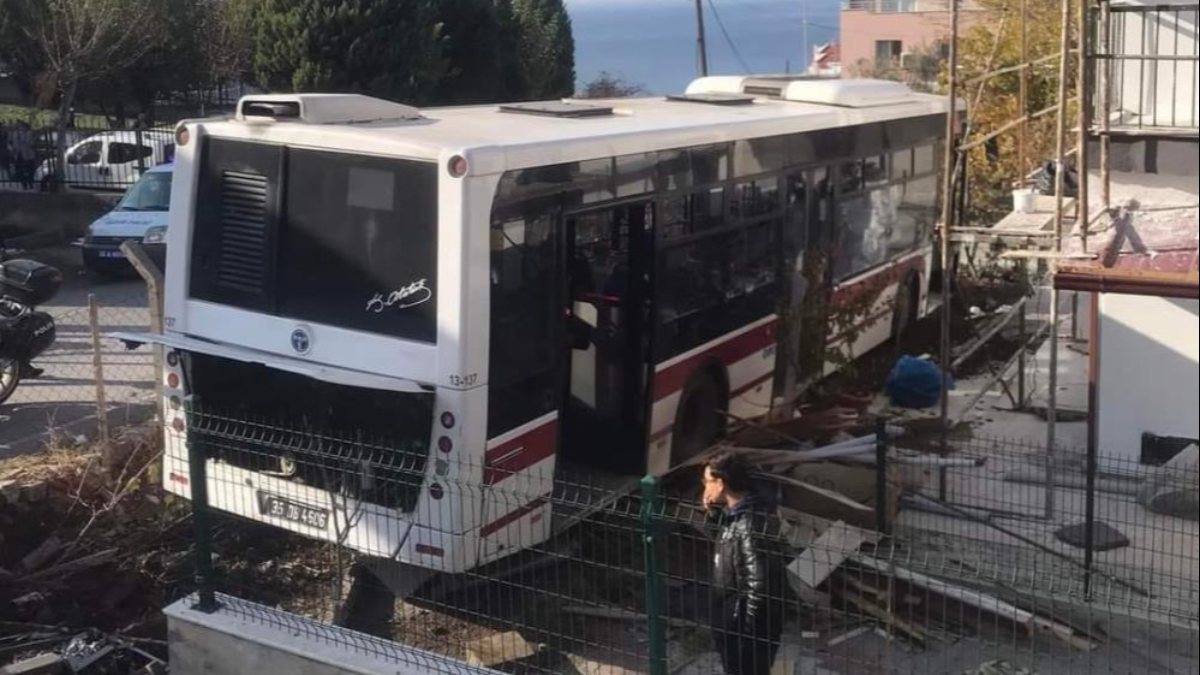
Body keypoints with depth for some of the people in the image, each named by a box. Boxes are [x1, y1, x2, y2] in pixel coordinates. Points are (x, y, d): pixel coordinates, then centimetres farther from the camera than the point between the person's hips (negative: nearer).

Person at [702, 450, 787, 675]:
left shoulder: (750, 524, -28)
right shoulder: (739, 512, 1)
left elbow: (759, 583, -28)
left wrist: (746, 629, -20)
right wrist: (713, 511, 3)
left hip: (748, 626, -10)